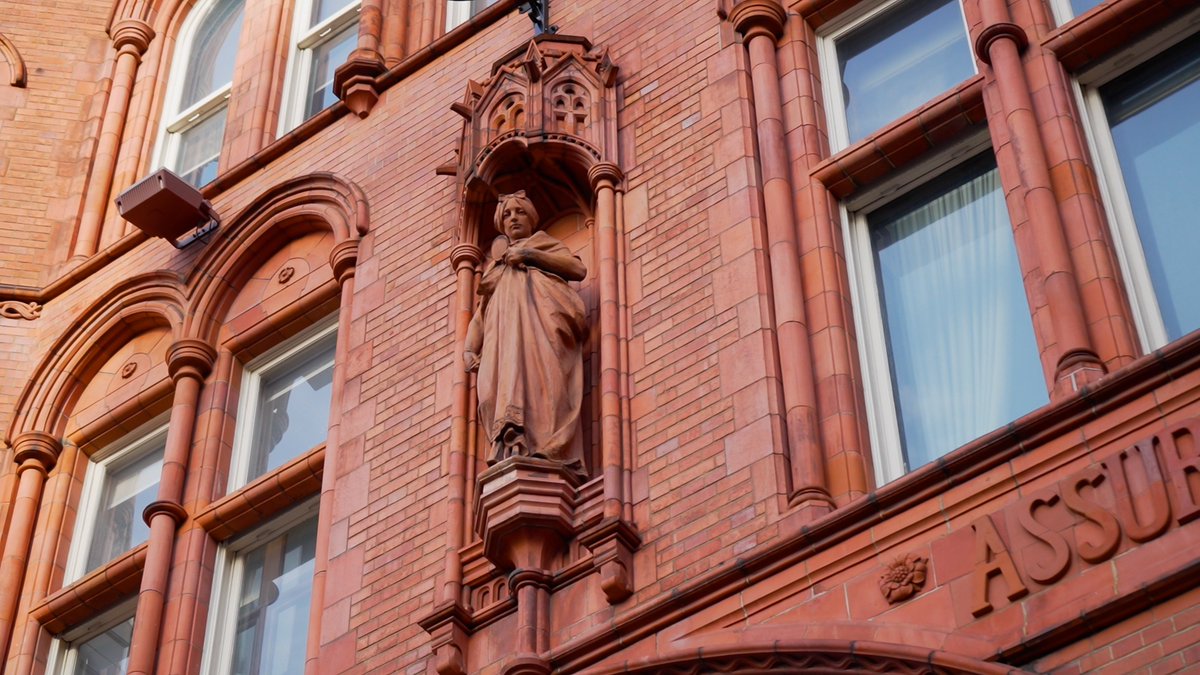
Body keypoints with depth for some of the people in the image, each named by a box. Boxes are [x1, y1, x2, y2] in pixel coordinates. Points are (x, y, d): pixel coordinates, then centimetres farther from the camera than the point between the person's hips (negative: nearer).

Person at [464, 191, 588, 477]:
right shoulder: (495, 264, 39)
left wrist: (531, 255, 2)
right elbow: (481, 310, 28)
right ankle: (511, 445, -43)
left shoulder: (544, 243, 29)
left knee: (539, 372, -29)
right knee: (502, 378, -24)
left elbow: (578, 268, 10)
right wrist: (470, 348, 11)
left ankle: (548, 450, -47)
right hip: (504, 326, 4)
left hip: (538, 314, -4)